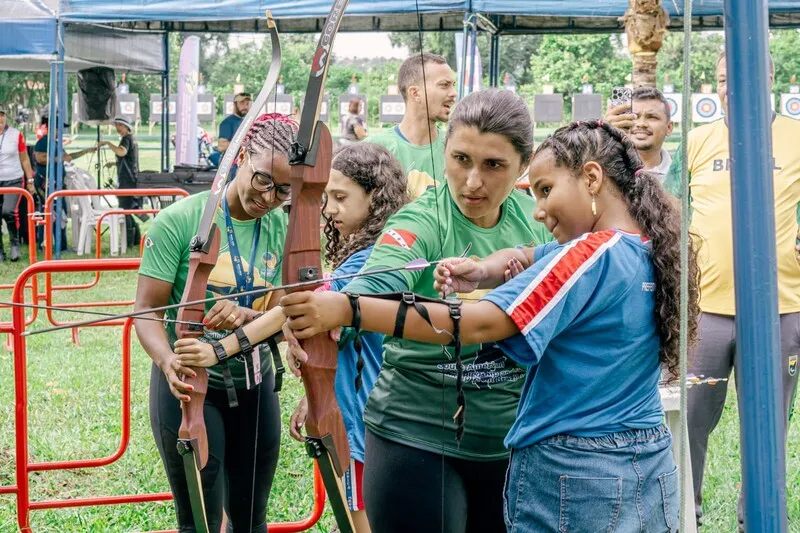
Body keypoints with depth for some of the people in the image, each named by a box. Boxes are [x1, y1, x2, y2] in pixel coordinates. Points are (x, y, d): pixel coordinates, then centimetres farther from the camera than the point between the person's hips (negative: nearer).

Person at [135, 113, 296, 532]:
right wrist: (167, 360, -36)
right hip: (189, 385, -4)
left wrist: (246, 317, -29)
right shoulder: (179, 221, -15)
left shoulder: (284, 230, -3)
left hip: (255, 386, 4)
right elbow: (147, 309, -16)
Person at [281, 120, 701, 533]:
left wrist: (347, 309, -30)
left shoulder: (591, 255, -19)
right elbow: (525, 258, 12)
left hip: (572, 477, -8)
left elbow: (478, 325, -26)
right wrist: (482, 272, -10)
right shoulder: (647, 251, 6)